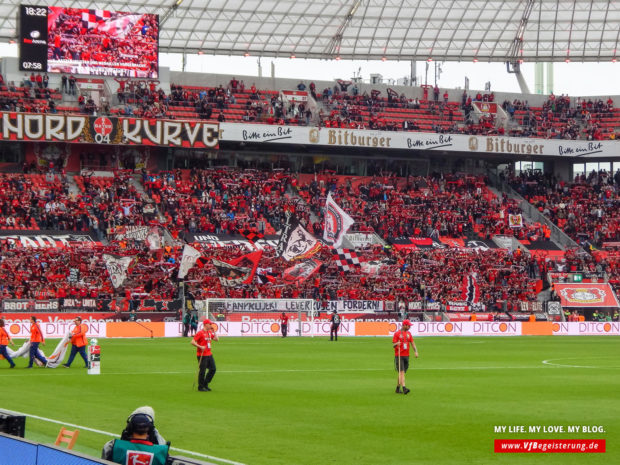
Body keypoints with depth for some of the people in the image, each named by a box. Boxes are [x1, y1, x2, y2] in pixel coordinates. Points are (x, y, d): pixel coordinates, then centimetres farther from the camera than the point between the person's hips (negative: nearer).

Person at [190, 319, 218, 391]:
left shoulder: (210, 333, 13)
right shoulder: (200, 333, -12)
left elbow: (216, 339, 17)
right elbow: (192, 342, -15)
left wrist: (213, 331, 9)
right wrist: (200, 347, -23)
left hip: (209, 354, 8)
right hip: (202, 355, -8)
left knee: (213, 369, 8)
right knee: (202, 371, -4)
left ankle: (205, 384, 20)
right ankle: (201, 387, 6)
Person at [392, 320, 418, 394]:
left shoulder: (408, 334, 13)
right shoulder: (397, 333, -4)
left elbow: (412, 343, 12)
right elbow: (393, 345, -5)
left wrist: (415, 351, -3)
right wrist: (396, 344, -27)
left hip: (406, 356, 6)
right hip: (399, 356, -6)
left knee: (402, 373, 9)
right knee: (401, 372, -14)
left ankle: (398, 388, 19)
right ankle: (404, 388, -23)